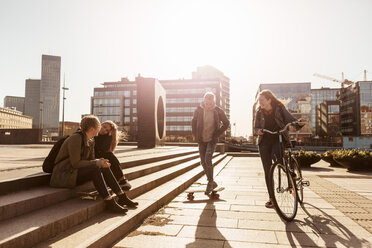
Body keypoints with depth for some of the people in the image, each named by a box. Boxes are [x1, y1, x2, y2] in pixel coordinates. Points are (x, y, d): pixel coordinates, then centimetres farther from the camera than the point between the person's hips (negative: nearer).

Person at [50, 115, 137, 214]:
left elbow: (90, 161, 9)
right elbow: (76, 164, -24)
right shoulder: (76, 138, -19)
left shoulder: (90, 142, 7)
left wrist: (100, 162, -12)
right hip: (62, 175, -9)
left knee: (104, 168, -6)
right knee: (95, 169, -29)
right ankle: (110, 203, -29)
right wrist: (96, 163, -21)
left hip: (74, 172, 9)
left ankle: (122, 197, -7)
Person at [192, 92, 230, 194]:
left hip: (212, 140, -3)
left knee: (208, 160, -18)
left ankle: (210, 182, 1)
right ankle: (212, 183, 23)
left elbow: (226, 123, 1)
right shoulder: (198, 110, -7)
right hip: (201, 140, 3)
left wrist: (217, 134, -6)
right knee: (203, 162, 6)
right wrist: (196, 136, 2)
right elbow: (194, 123, 9)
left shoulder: (218, 111, -11)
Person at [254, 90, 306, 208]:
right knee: (267, 170, 0)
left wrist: (299, 123, -31)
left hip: (279, 139, -3)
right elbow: (256, 127, 8)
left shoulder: (279, 108, -3)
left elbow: (290, 119, -10)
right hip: (264, 141, 3)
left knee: (275, 154, -34)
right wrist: (258, 131, -15)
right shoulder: (259, 112, 3)